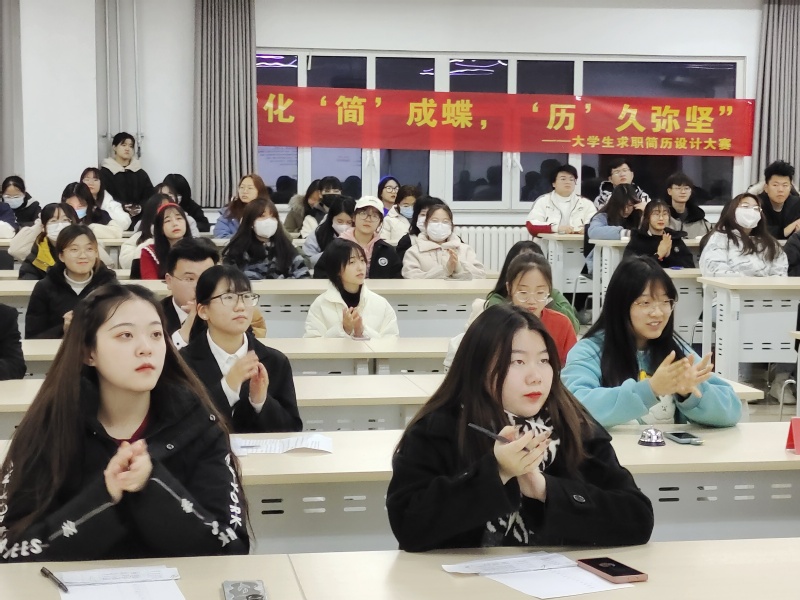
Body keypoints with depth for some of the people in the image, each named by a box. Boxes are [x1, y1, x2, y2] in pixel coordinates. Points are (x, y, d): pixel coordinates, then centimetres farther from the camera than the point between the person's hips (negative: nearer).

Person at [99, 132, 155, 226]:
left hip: (138, 218, 3)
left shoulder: (141, 173, 20)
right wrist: (122, 207, -20)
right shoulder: (105, 172, 7)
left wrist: (140, 207, -12)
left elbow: (149, 196, 10)